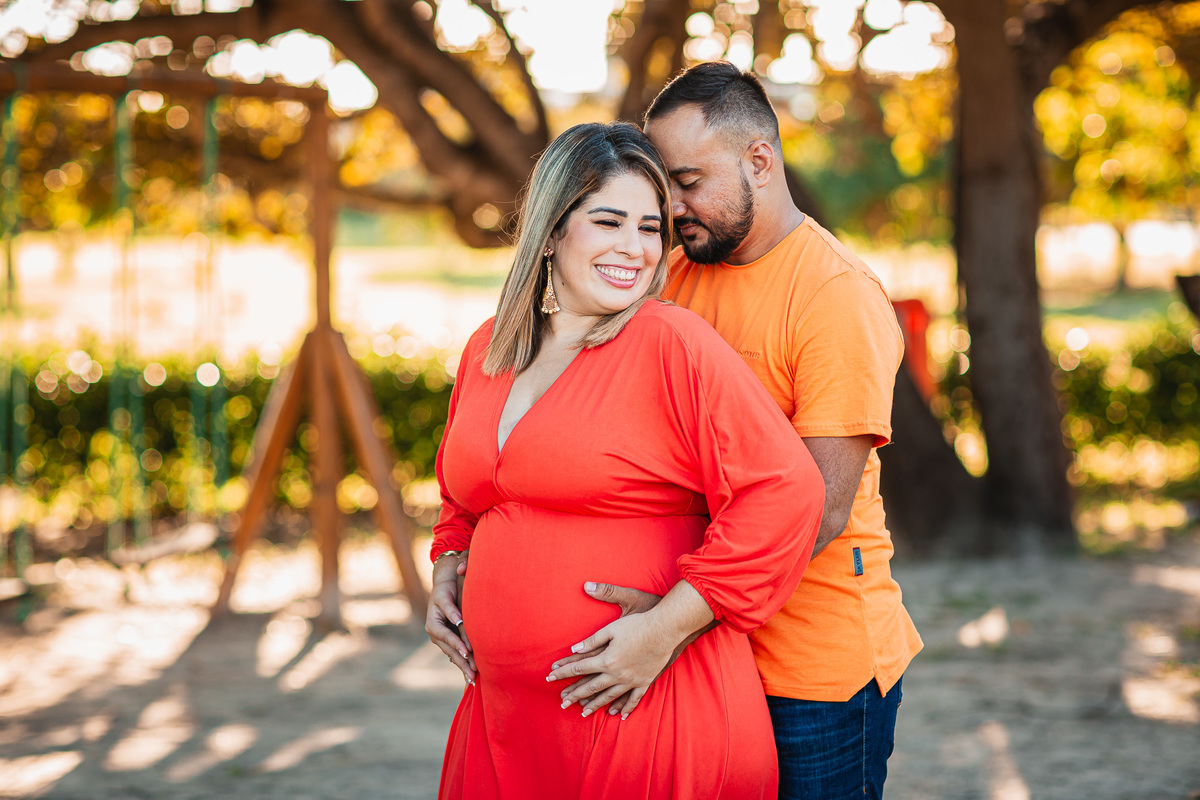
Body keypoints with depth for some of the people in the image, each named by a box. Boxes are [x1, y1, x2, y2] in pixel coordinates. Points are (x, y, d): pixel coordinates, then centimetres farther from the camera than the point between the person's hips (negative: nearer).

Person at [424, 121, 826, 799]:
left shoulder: (674, 344, -11)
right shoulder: (489, 350, 11)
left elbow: (784, 492, -19)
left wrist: (665, 628, -20)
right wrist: (448, 574, 7)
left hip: (647, 715, -6)